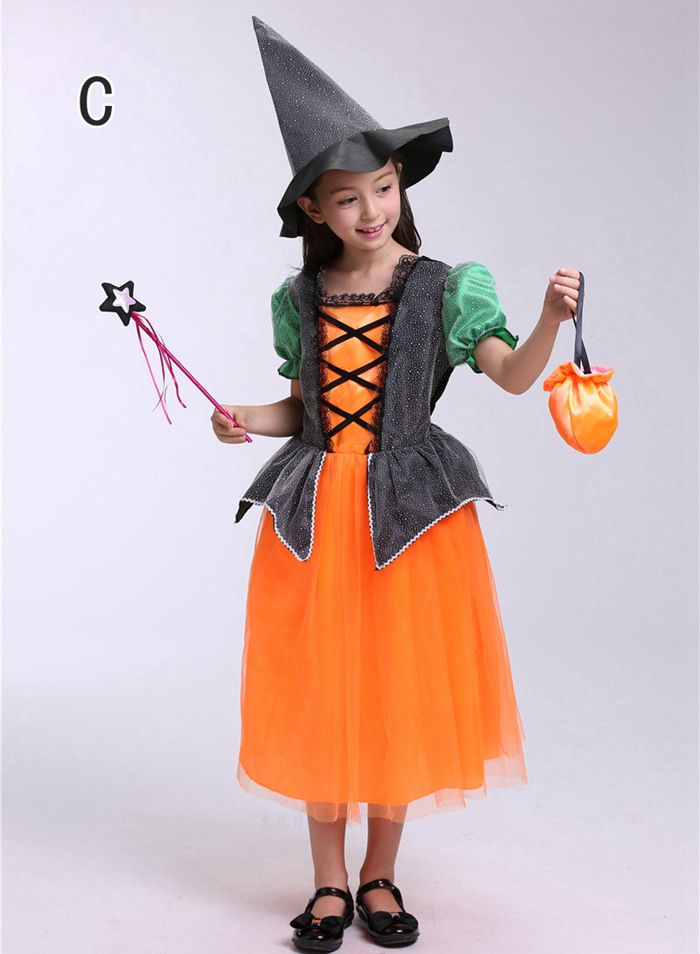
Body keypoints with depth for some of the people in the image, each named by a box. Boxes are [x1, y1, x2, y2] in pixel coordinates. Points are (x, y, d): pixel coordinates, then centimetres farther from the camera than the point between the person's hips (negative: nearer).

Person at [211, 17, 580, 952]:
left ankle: (381, 877, 24)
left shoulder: (443, 286, -2)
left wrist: (551, 318, -27)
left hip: (411, 509, -2)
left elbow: (512, 375, -10)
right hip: (313, 511, 2)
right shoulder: (298, 299, 7)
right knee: (318, 694, 5)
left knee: (403, 692, 5)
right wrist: (246, 419, -4)